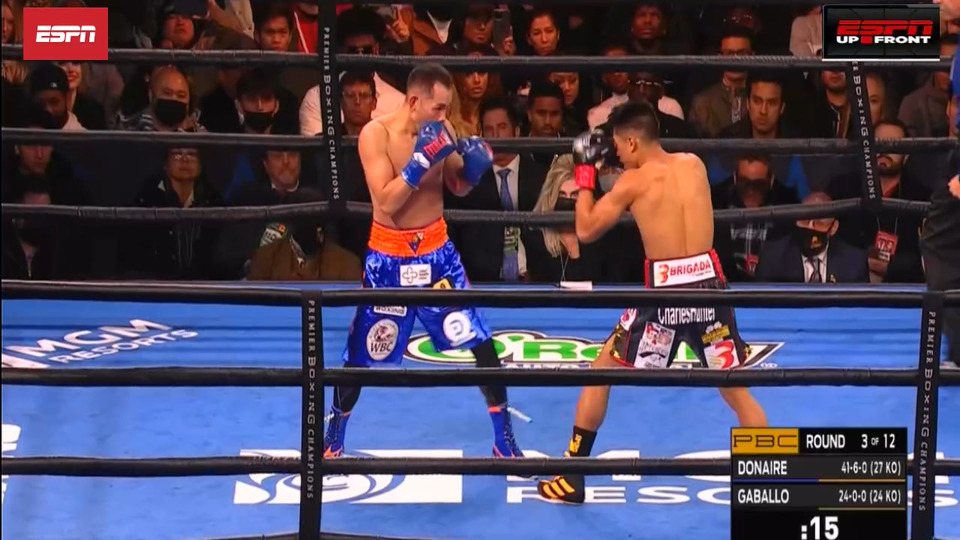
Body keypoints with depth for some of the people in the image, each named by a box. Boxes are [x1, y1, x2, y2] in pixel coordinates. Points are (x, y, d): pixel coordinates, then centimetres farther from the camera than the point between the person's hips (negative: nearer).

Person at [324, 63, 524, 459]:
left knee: (482, 342, 0)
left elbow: (458, 188, 9)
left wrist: (473, 165, -12)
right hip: (389, 256, -3)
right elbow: (386, 203, -24)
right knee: (361, 357, 5)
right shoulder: (376, 133, -17)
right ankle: (333, 437, 28)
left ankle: (504, 440, 12)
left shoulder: (440, 129, -4)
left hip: (436, 250, 4)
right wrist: (421, 161, -31)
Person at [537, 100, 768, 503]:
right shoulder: (695, 164, 7)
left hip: (665, 293, -3)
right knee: (736, 390, 14)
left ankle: (572, 479, 17)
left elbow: (587, 231, 3)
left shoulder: (632, 181, -5)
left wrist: (585, 174, 13)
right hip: (708, 286, 3)